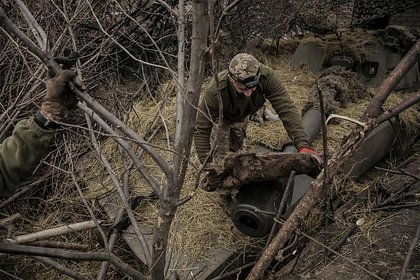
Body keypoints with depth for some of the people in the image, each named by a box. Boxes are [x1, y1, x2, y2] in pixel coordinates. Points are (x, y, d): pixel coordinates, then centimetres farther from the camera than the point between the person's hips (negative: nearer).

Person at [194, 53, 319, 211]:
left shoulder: (266, 76, -42)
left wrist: (302, 145, -52)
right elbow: (201, 130, -39)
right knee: (222, 158, -5)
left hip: (242, 116, 4)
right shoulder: (215, 90, -48)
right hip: (220, 118, -3)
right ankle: (225, 197, 20)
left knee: (236, 148, 25)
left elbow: (287, 109, -42)